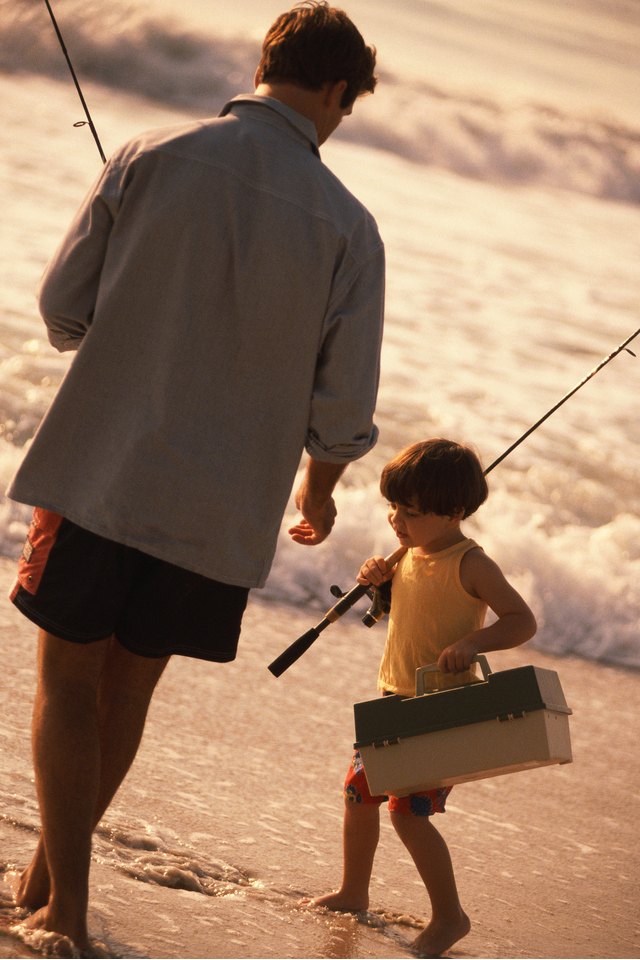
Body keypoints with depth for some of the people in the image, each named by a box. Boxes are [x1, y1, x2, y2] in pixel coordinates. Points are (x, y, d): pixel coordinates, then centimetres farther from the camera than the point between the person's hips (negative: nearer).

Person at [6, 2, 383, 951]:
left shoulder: (148, 160, -4)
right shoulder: (348, 227, -4)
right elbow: (343, 406, -2)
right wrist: (320, 484, 18)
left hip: (100, 471, -1)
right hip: (224, 506, 1)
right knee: (128, 688, 17)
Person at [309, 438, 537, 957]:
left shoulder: (470, 565, -19)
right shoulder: (410, 553, 4)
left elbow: (523, 620, -20)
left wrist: (472, 643, -35)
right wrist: (377, 580, 0)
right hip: (394, 701, 8)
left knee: (408, 811, -13)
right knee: (359, 792, 15)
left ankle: (450, 915, 2)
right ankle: (353, 893, 36)